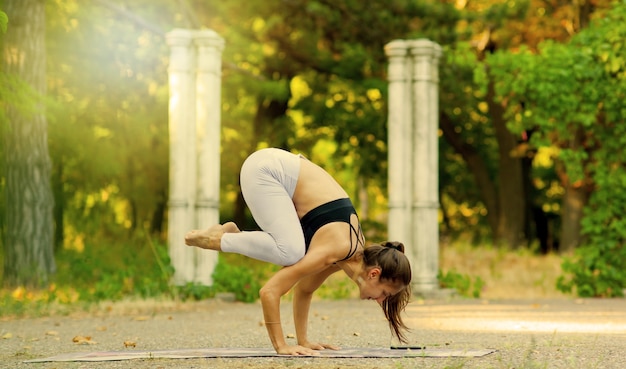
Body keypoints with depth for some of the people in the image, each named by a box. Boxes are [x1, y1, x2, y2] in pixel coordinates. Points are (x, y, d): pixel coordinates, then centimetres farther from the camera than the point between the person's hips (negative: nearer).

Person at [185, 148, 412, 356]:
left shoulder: (355, 253, 2)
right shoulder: (335, 251, -24)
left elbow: (304, 288, 16)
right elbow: (269, 291, -27)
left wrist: (303, 341, 13)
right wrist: (281, 346, -23)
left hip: (280, 169, 8)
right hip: (264, 170, -8)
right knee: (291, 253, -26)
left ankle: (229, 235, 6)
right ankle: (217, 239, -8)